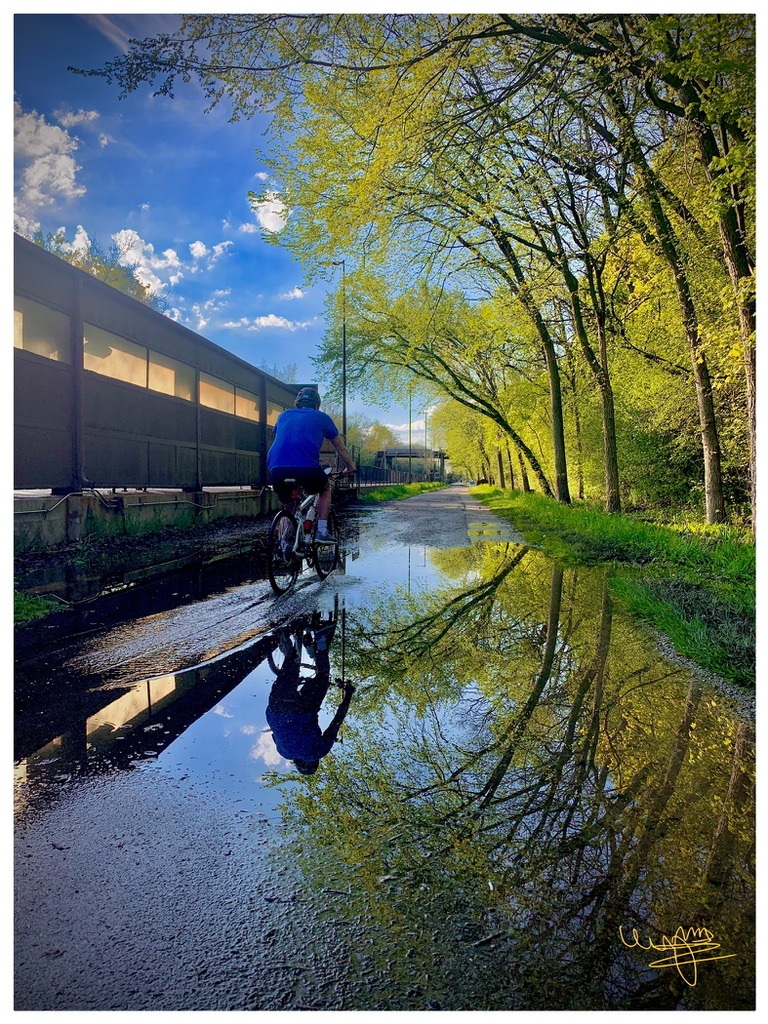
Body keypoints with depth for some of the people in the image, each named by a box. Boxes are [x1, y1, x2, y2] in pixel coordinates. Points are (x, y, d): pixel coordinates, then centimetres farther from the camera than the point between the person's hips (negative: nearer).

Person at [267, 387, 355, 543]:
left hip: (277, 470, 3)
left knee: (287, 507, 27)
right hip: (307, 469, -3)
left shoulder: (284, 415, 27)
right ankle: (322, 531, 17)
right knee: (325, 488, 29)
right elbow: (341, 448, 29)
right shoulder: (321, 417, 19)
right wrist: (350, 467, 44)